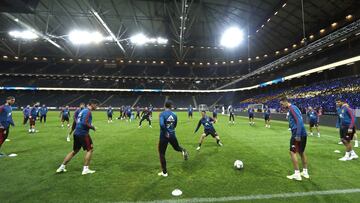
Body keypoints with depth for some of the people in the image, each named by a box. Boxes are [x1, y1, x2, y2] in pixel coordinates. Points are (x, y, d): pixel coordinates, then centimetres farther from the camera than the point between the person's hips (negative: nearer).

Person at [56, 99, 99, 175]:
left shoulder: (83, 110, 16)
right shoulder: (88, 111, -14)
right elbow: (85, 123, -25)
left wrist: (90, 126, 16)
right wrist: (93, 127, -11)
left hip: (77, 133, 10)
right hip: (83, 134, -9)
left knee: (74, 151, 20)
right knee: (90, 149, 1)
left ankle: (62, 167, 27)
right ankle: (85, 169, 4)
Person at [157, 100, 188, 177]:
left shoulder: (162, 114, -13)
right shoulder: (174, 115, 3)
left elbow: (162, 124, -29)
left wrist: (166, 133, -17)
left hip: (164, 136, -4)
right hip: (172, 135, 4)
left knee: (162, 154, 11)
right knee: (176, 147, 30)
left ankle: (164, 172, 19)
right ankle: (183, 151, -5)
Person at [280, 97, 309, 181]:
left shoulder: (292, 108, -12)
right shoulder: (292, 108, 16)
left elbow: (299, 121, -21)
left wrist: (297, 135, -23)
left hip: (298, 134, -10)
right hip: (303, 134, 10)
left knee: (292, 152, -4)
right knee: (301, 152, 18)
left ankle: (297, 174, 1)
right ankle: (305, 172, 28)